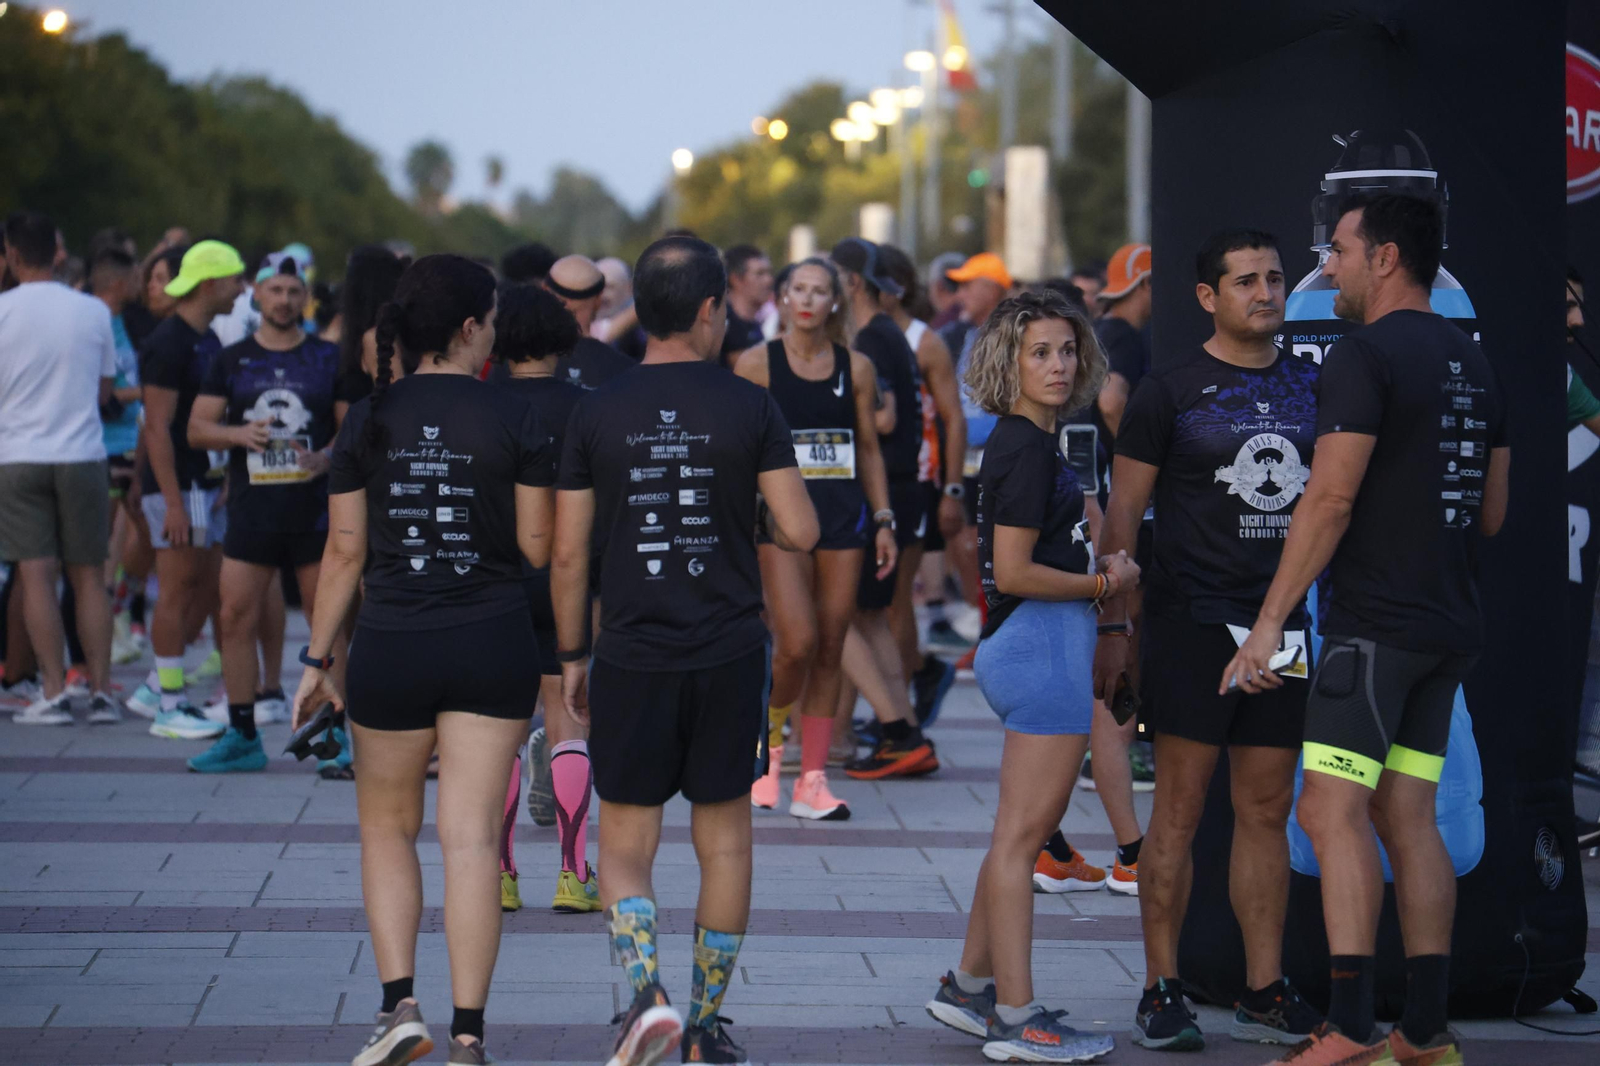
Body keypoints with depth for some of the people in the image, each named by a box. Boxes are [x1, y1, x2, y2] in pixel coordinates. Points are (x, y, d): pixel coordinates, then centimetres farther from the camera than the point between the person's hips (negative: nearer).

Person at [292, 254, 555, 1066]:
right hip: (492, 647, -1)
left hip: (390, 647, 1)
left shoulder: (367, 421, 0)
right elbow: (537, 548, -4)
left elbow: (344, 551, 1)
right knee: (471, 840, 2)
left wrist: (316, 659, 7)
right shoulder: (513, 419, -5)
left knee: (388, 827, 18)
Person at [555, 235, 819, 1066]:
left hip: (631, 655, 0)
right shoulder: (750, 408, -3)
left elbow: (567, 553, 0)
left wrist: (571, 656, 11)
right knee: (724, 837, 14)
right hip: (729, 655, 1)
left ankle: (648, 994, -15)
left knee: (625, 842, 8)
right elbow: (800, 533, -5)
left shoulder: (597, 413, -2)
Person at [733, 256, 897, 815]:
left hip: (843, 513, 3)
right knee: (797, 643, -15)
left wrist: (884, 520, 8)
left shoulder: (856, 367, 8)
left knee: (830, 649, 3)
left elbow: (869, 449, 14)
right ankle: (769, 737, 13)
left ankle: (813, 780, 9)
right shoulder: (757, 363, 1)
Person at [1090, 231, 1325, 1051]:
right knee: (1180, 806, -3)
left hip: (1281, 621, 5)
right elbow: (1122, 515, -2)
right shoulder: (1171, 391, -2)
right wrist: (1112, 627, -7)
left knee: (1267, 809, 7)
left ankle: (1265, 994, 13)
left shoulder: (1311, 385, 11)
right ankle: (1161, 992, 3)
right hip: (1191, 617, -5)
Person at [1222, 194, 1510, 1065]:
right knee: (1406, 817, 11)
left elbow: (1331, 497, -18)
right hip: (1449, 626, 9)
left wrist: (1270, 619, -16)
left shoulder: (1364, 356, -12)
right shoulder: (1472, 363, 14)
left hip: (1375, 623, -9)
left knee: (1332, 813, -10)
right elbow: (1492, 511, 18)